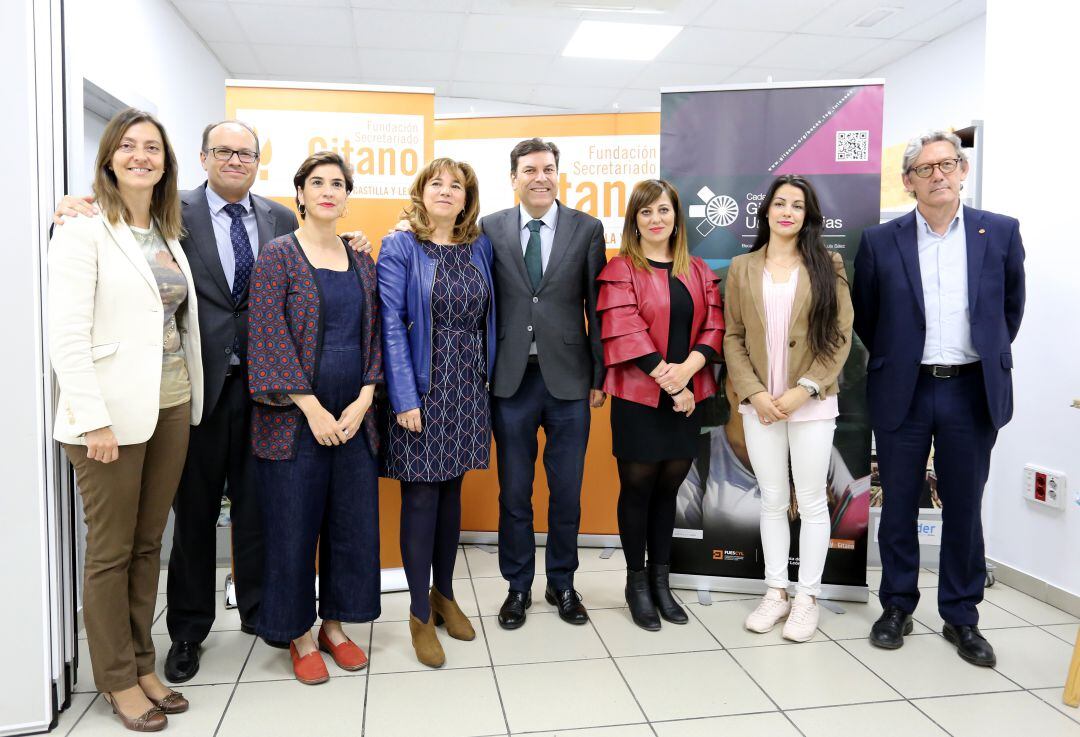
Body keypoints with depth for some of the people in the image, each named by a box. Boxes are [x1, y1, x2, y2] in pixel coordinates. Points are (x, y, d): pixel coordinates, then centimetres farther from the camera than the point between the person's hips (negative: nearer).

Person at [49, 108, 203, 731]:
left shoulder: (169, 236, 13)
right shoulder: (86, 231, -6)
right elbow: (66, 336, -13)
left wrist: (191, 399, 7)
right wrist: (95, 420, -17)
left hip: (171, 407, 6)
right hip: (111, 415, -6)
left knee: (149, 545, 14)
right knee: (111, 551, 7)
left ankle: (144, 668, 28)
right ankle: (119, 681, 22)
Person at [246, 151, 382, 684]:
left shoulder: (361, 263, 11)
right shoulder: (277, 257, -4)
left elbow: (375, 334, 9)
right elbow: (270, 339, -10)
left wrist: (363, 400, -4)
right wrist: (313, 408, -14)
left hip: (353, 417, 5)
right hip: (293, 417, -4)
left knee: (352, 523, 9)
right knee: (293, 525, 4)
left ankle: (335, 625, 27)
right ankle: (299, 635, 22)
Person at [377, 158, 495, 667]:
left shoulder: (479, 248, 7)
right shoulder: (399, 248, -5)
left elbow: (487, 319, 9)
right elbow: (392, 325, -10)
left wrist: (488, 379, 2)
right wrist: (404, 398, -15)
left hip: (467, 388, 4)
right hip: (420, 387, -4)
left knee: (451, 490, 13)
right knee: (420, 496, 2)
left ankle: (444, 594, 30)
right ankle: (420, 613, 16)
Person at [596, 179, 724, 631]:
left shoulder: (697, 271, 12)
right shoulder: (620, 270, -4)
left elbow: (713, 326, 5)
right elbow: (626, 333, -13)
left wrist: (688, 367, -14)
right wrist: (669, 384, -15)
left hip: (688, 397, 4)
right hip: (638, 398, -4)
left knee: (668, 487, 13)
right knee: (637, 488, 6)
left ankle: (660, 580, 27)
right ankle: (636, 582, 22)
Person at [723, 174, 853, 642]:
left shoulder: (827, 266, 2)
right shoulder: (742, 268, 7)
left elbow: (841, 337, -2)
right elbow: (732, 337, 4)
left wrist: (804, 389, -12)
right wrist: (753, 393, -8)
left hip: (811, 402, -2)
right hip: (759, 404, 2)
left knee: (811, 502, 6)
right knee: (772, 501, 11)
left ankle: (807, 598, 19)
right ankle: (776, 592, 23)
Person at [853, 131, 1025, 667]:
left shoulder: (1001, 233, 1)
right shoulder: (880, 241, -2)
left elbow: (1011, 307, 13)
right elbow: (864, 317, 9)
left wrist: (989, 357, 15)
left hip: (972, 391, 1)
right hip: (902, 393, 0)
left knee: (964, 508, 9)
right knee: (898, 506, 9)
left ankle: (961, 616, 25)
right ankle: (896, 607, 25)